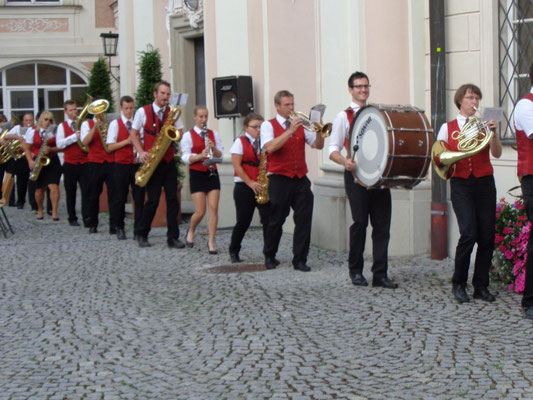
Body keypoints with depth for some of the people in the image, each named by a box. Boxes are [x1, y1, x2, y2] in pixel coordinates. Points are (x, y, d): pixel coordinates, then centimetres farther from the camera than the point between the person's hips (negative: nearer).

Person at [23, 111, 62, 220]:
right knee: (40, 188, 6)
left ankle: (54, 211, -7)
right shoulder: (32, 131, 1)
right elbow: (27, 148, 3)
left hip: (52, 162, 0)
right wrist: (30, 161, -10)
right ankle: (40, 210, 26)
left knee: (54, 186, -14)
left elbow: (60, 147, 2)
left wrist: (51, 149, -17)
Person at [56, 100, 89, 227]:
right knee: (70, 192, 7)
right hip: (70, 163, 0)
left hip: (84, 162, 0)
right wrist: (74, 137, -17)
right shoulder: (62, 126, 5)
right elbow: (59, 144, -8)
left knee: (86, 190, -10)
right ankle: (72, 218, 17)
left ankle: (87, 218, -13)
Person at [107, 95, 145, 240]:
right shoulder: (115, 124, 2)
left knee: (139, 197, -1)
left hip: (137, 165, 2)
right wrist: (127, 141, -14)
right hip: (121, 165, -2)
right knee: (120, 198, 3)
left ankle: (138, 228, 4)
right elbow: (110, 147, -4)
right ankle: (119, 228, 14)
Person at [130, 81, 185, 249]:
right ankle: (141, 234, 15)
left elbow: (180, 133, 12)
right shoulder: (143, 112, 0)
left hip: (169, 162, 3)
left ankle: (173, 237, 2)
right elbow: (133, 134, 3)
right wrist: (141, 152, -10)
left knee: (172, 199, -2)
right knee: (153, 200, -4)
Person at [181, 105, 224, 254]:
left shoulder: (214, 134, 8)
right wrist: (201, 155, -24)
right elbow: (186, 158, -8)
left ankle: (211, 242, 1)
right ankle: (191, 231, 26)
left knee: (213, 208, -6)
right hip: (197, 175, -3)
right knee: (200, 211, -5)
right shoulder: (188, 136, -1)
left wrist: (213, 148, -15)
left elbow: (220, 156, 5)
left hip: (212, 173, 3)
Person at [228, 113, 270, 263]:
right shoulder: (240, 142, -1)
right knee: (243, 221, 2)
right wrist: (251, 183, -13)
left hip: (262, 188, 3)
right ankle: (234, 251, 21)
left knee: (268, 219, -8)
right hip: (244, 188, -3)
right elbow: (237, 165, -7)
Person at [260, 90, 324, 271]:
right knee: (276, 221, 5)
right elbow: (270, 147, -17)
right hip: (279, 180, -4)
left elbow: (318, 145, 8)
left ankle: (300, 260, 2)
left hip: (301, 180, 4)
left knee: (304, 219, -4)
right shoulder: (268, 125, 1)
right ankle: (269, 257, 23)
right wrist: (290, 131, -22)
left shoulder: (300, 125, 13)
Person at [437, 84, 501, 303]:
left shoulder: (483, 125, 11)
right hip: (460, 184, -2)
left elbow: (496, 154, -3)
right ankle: (458, 284, 0)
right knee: (469, 233, -16)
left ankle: (481, 286, 9)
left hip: (484, 184, 2)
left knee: (487, 236, -3)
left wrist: (493, 132, -17)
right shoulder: (448, 128, 10)